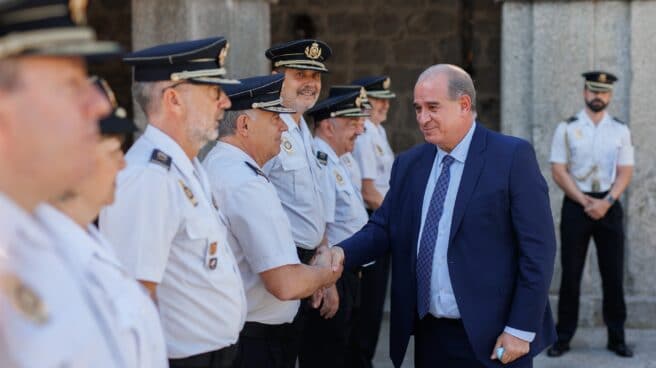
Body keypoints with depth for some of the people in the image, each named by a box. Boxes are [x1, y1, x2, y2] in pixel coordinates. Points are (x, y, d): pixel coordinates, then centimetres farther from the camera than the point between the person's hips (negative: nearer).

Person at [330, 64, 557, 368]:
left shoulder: (512, 156, -7)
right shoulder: (408, 164, 9)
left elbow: (538, 248, -9)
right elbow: (383, 228, 10)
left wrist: (521, 330, -13)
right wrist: (342, 253, -11)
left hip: (492, 338, -5)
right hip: (429, 334, 5)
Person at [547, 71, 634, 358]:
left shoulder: (620, 130, 5)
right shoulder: (567, 128, -1)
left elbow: (625, 172, 1)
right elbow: (558, 171, -5)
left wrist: (606, 202, -13)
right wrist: (585, 202, -12)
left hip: (609, 205, 2)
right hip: (576, 205, -2)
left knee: (613, 275, 5)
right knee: (571, 274, 2)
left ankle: (616, 338, 14)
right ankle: (563, 337, 10)